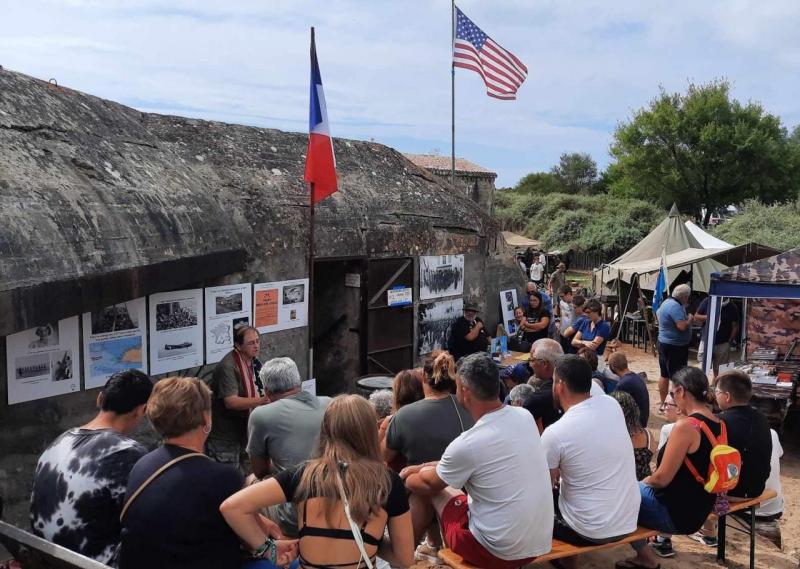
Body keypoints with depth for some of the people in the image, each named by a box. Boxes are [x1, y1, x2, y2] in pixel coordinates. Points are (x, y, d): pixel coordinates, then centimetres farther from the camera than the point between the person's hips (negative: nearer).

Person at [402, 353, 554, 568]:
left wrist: (405, 480, 19)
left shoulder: (467, 444, -24)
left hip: (498, 551, -6)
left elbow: (430, 485, -2)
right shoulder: (524, 416, -4)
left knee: (426, 480, 12)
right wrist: (421, 468, 18)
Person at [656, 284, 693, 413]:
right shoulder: (675, 306, -21)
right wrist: (690, 319, -9)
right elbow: (682, 326, -27)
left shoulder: (667, 302, 11)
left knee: (664, 375, 13)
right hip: (675, 346, -10)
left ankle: (662, 404, 20)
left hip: (664, 343, 10)